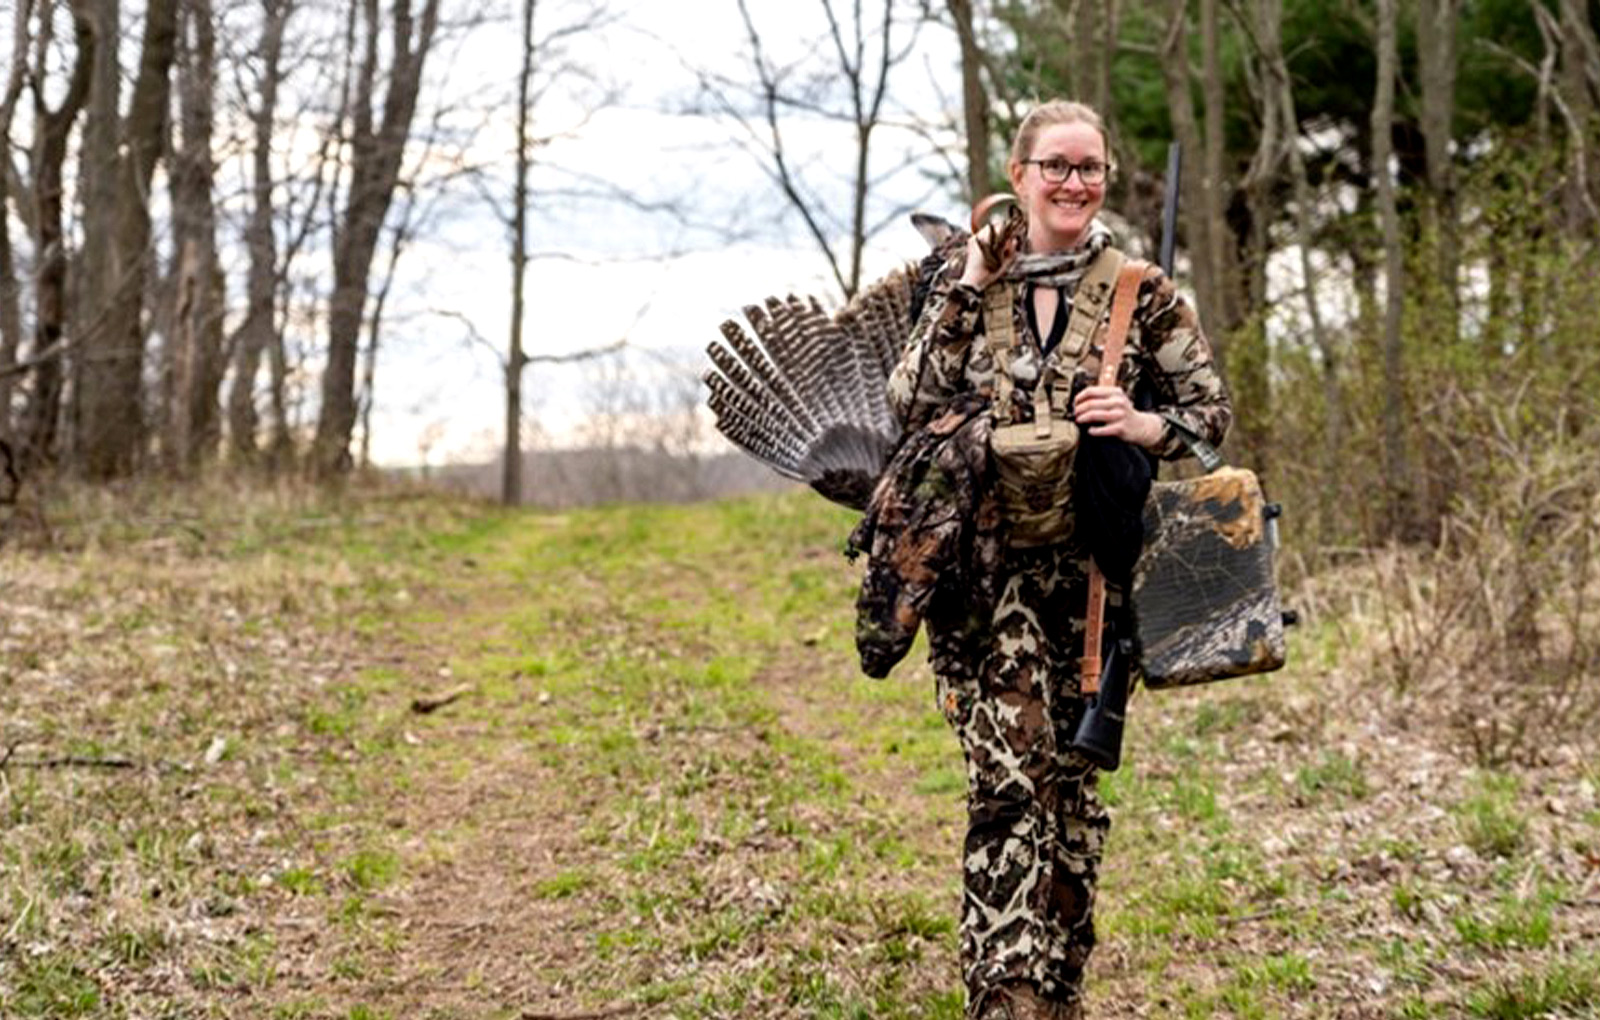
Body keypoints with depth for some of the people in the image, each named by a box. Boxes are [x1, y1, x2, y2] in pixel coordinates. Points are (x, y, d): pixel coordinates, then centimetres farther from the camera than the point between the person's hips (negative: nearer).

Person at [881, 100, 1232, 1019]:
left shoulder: (1142, 293, 4)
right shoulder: (966, 278, 8)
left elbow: (1213, 410, 7)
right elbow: (911, 405, -2)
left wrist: (1143, 425, -13)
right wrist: (967, 288, -7)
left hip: (1093, 567, 1)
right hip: (985, 566, -1)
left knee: (1071, 780, 9)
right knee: (1009, 776, -15)